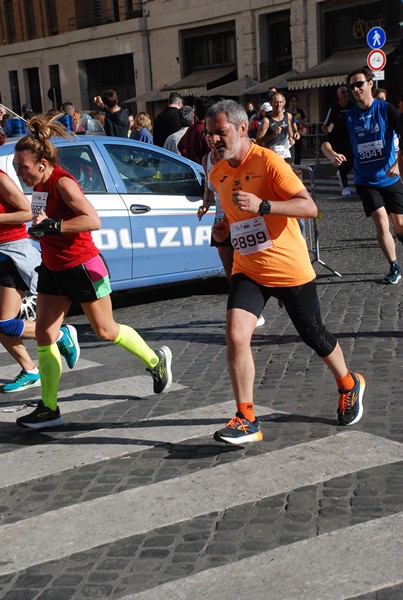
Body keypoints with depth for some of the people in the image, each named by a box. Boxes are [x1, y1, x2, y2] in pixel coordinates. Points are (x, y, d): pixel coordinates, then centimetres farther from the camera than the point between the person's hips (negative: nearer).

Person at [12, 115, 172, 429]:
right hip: (53, 270, 8)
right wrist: (40, 228, 1)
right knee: (44, 335, 3)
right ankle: (49, 409, 11)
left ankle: (156, 360, 33)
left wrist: (51, 226, -32)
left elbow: (93, 220, -29)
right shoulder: (40, 184, 4)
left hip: (81, 267, -8)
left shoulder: (62, 183, -21)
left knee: (106, 331, 8)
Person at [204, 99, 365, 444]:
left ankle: (349, 385, 41)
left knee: (314, 336, 11)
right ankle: (246, 420, -8)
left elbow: (310, 208, -23)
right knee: (236, 335, -16)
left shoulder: (268, 161, -15)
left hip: (290, 269, -4)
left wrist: (262, 205, -33)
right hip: (248, 270, 5)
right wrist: (224, 227, 5)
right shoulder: (218, 175, 6)